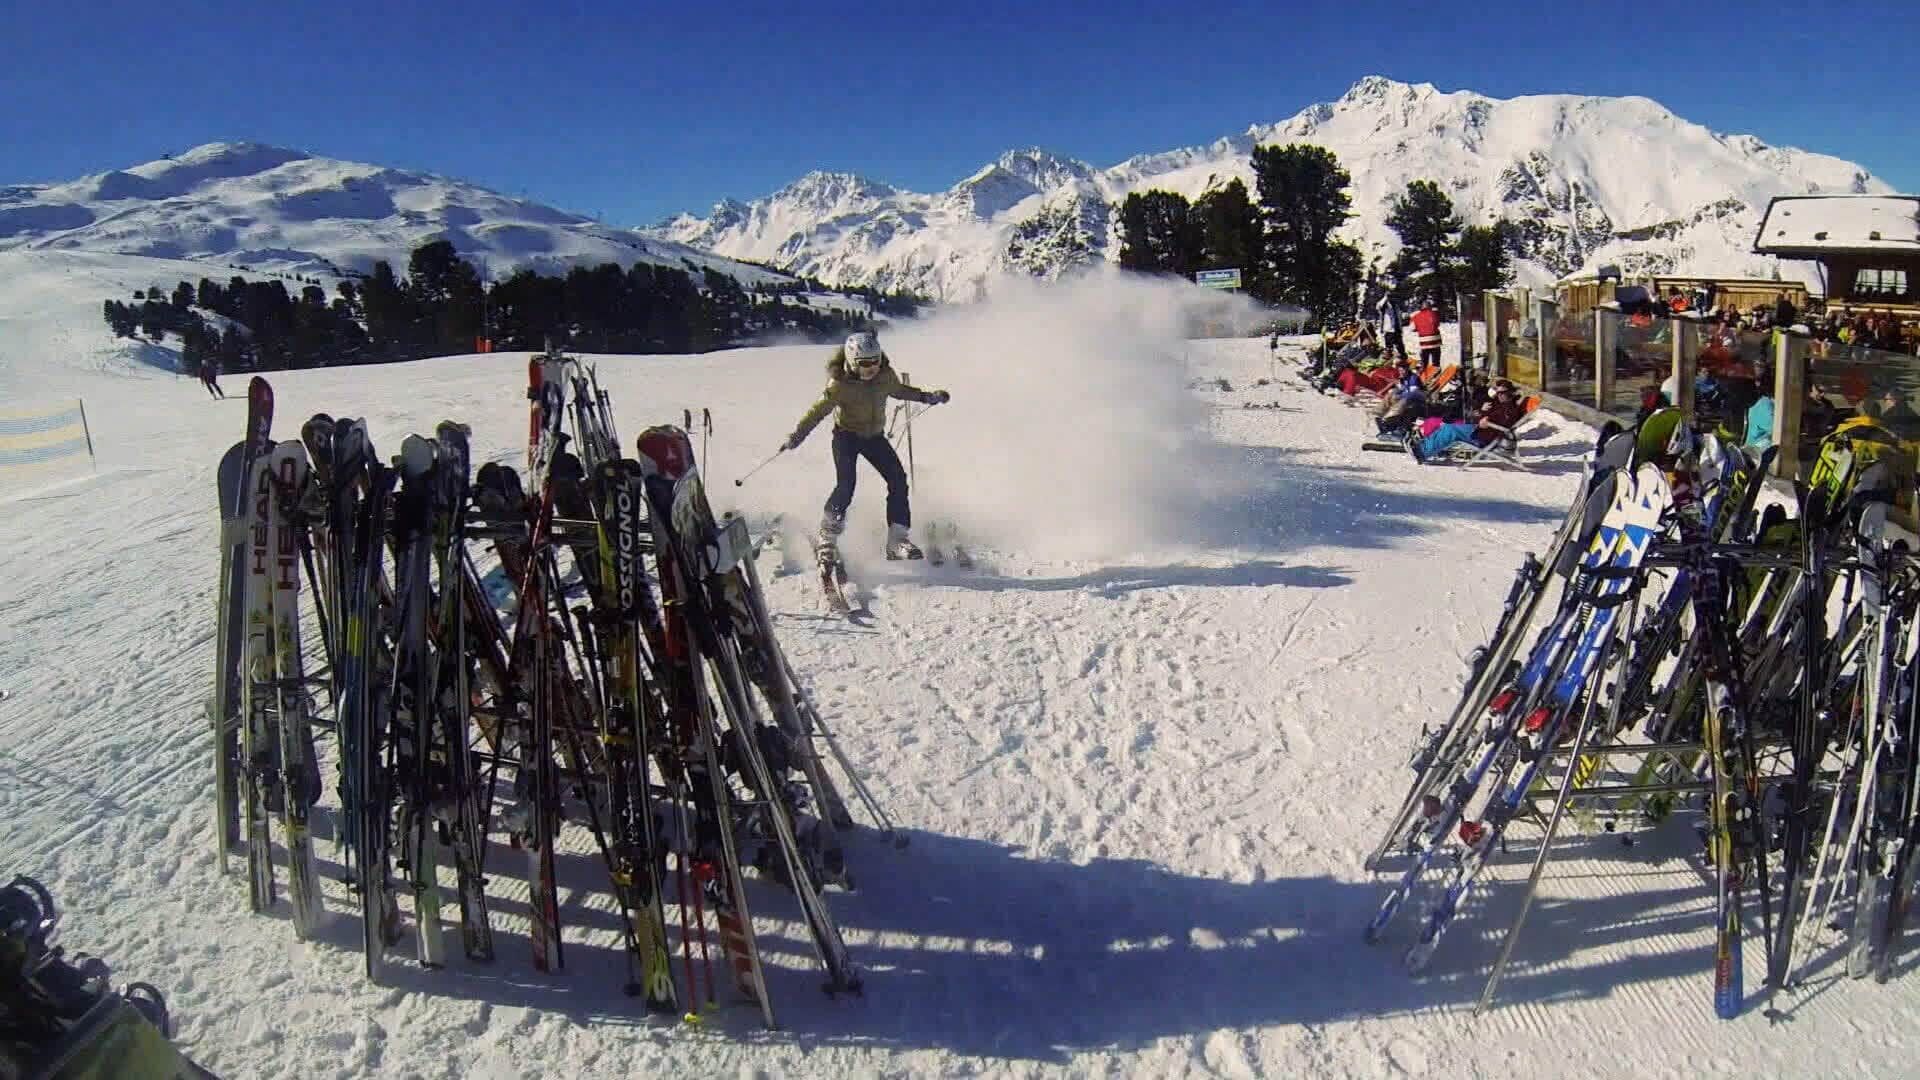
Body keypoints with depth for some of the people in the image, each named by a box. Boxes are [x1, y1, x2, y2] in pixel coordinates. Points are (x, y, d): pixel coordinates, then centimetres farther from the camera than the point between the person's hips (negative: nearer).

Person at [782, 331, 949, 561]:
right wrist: (797, 436, -28)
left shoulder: (886, 375, -8)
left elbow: (899, 389, 14)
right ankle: (828, 537, -4)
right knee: (845, 487, -22)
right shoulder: (840, 384, -22)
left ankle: (896, 541, -3)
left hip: (874, 436, 5)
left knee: (898, 480, -9)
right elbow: (819, 410, -19)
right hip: (846, 436, -4)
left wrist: (928, 397, 15)